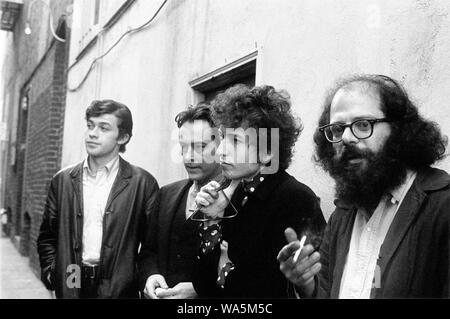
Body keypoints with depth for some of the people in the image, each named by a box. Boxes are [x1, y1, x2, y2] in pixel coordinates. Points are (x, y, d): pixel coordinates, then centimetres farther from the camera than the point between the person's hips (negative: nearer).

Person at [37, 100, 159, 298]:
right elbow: (47, 237, 12)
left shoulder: (143, 183, -4)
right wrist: (51, 272, 1)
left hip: (119, 288, -2)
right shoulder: (63, 180, 6)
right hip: (70, 287, 3)